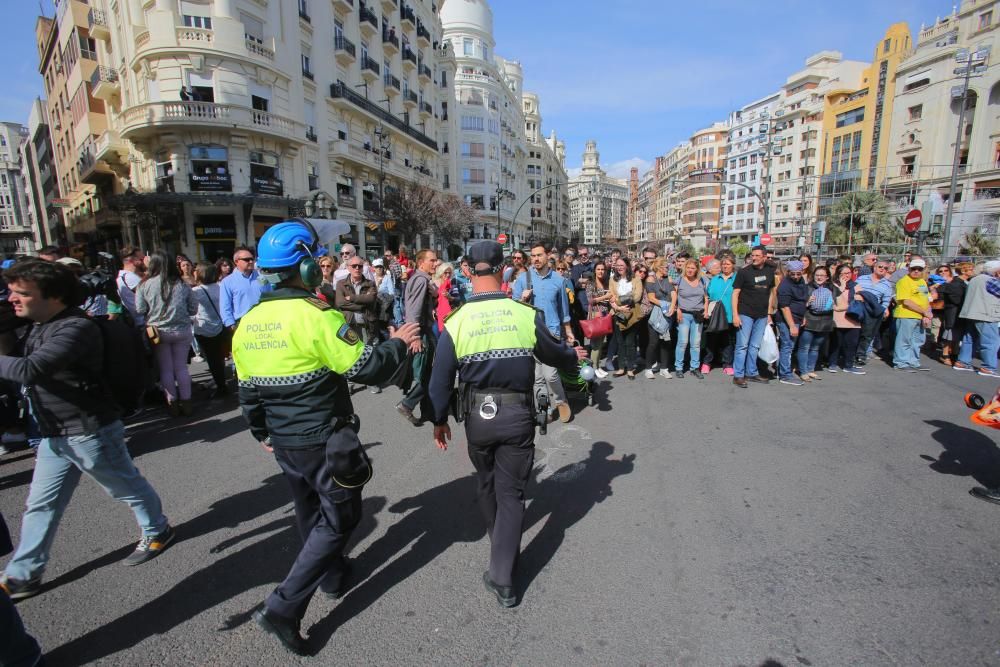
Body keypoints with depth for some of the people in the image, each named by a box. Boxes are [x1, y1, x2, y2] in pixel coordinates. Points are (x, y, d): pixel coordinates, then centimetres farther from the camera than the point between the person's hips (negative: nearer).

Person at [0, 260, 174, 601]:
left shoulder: (76, 328, -24)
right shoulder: (38, 326, 9)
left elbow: (29, 371, -33)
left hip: (90, 431, -9)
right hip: (53, 434, 9)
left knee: (127, 487, 11)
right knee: (40, 505, 16)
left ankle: (157, 531, 32)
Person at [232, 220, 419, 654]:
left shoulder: (247, 324, 2)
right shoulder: (316, 316, -23)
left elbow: (248, 391, 10)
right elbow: (367, 368, -24)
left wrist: (262, 433, 24)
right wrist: (398, 343, -6)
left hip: (285, 442, 8)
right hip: (325, 441, -8)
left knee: (310, 512, 26)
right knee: (338, 519, 10)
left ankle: (331, 576, 46)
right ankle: (283, 608, 9)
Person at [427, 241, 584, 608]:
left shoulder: (455, 322, -11)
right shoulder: (527, 315, -13)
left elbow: (440, 381, -4)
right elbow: (556, 355, 4)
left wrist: (439, 420, 12)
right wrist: (575, 355, 27)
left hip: (477, 417, 2)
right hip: (518, 415, -1)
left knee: (487, 484, 26)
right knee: (511, 492, 11)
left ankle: (499, 542, 51)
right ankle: (502, 578, 16)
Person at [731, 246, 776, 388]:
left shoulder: (770, 272, 7)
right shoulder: (744, 272, -7)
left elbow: (771, 292, 15)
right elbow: (735, 293, -7)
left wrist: (769, 313, 11)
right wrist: (735, 314, -14)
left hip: (762, 316, 5)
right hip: (745, 314, -4)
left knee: (755, 346, 12)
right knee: (742, 345, -3)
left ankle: (751, 373, 23)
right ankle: (738, 375, 3)